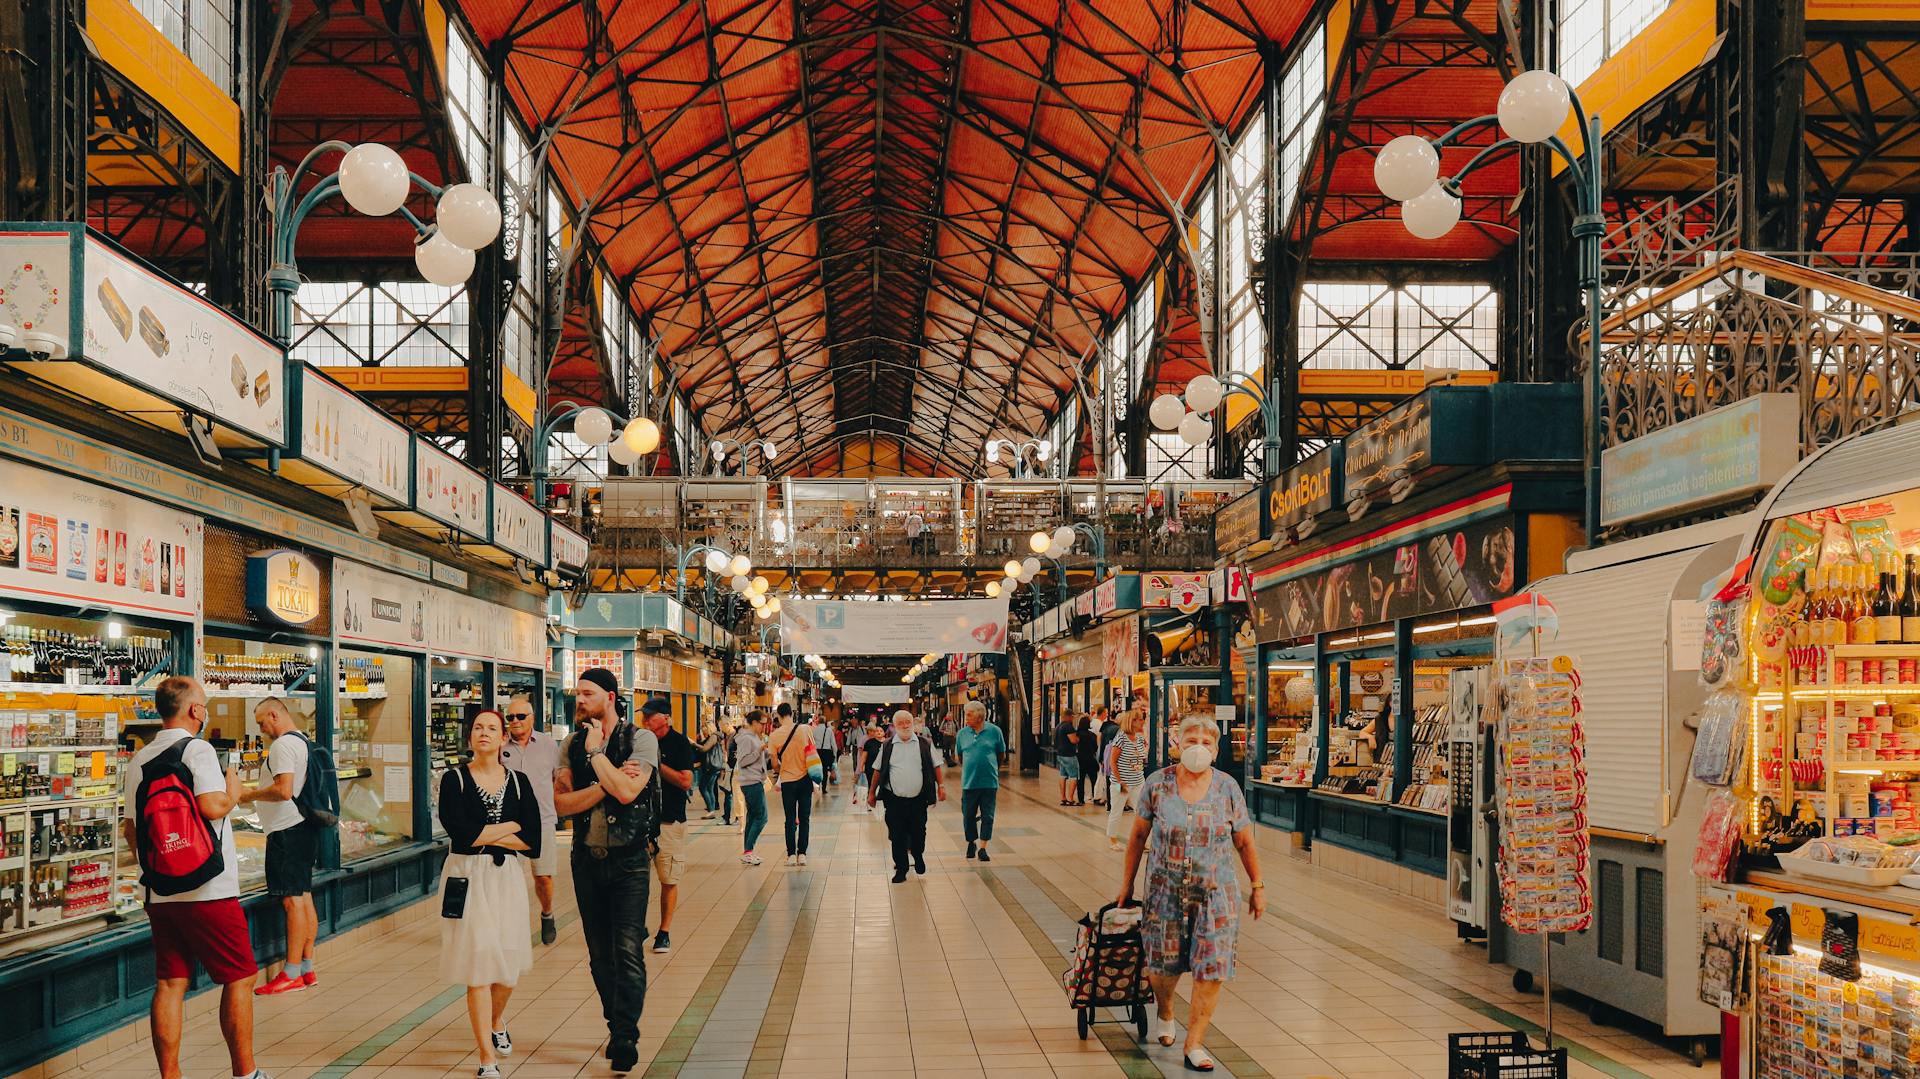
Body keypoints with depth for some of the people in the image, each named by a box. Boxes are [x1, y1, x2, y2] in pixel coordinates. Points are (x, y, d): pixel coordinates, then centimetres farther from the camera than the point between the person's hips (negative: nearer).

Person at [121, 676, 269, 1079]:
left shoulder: (139, 760, 12)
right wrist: (233, 791, -3)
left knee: (170, 984, 9)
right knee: (239, 978, 4)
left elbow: (130, 828, 15)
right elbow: (211, 806, -23)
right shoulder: (197, 750, -10)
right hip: (208, 891, -7)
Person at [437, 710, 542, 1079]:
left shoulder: (519, 782, 4)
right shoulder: (454, 779, -3)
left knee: (509, 965, 9)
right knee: (478, 965, -4)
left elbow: (532, 842, -4)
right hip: (467, 878, -3)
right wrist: (510, 827, -7)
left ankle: (496, 1024, 41)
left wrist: (483, 836, -10)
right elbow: (461, 833, -16)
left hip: (506, 877, 3)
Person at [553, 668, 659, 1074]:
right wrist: (606, 783, -16)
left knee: (627, 950, -10)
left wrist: (596, 752, -13)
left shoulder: (640, 739, -6)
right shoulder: (573, 744, 6)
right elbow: (561, 802, -5)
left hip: (628, 858, -4)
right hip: (587, 856, 4)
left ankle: (626, 1036, -6)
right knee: (599, 953, 11)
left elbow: (627, 791, -21)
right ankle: (616, 1026, 24)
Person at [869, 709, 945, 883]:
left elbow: (936, 767, 9)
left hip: (918, 799, 0)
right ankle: (901, 869, 14)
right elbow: (878, 771, 11)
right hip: (894, 800, 0)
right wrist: (872, 792, 11)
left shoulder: (925, 744, 4)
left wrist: (941, 786, 2)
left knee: (918, 833, 8)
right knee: (897, 836, 1)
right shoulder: (887, 746, 5)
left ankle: (918, 855, 38)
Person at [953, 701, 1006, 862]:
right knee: (968, 816, 7)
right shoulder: (962, 733, 1)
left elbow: (1001, 755, 9)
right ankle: (971, 843, 28)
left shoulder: (994, 731, -4)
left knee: (987, 817, 2)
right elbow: (959, 756, 15)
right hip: (969, 782, 2)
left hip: (989, 782, -1)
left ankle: (982, 848, 9)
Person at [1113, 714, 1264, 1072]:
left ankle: (1194, 1045, 7)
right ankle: (1165, 1014, 43)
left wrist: (1257, 886, 9)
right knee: (1164, 965, 9)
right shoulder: (1157, 784, -5)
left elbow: (1244, 842, 7)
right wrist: (1127, 882, 9)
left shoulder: (1227, 788, -3)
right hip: (1166, 891, 0)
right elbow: (1138, 836, 5)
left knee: (1211, 970, -5)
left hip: (1216, 893, 0)